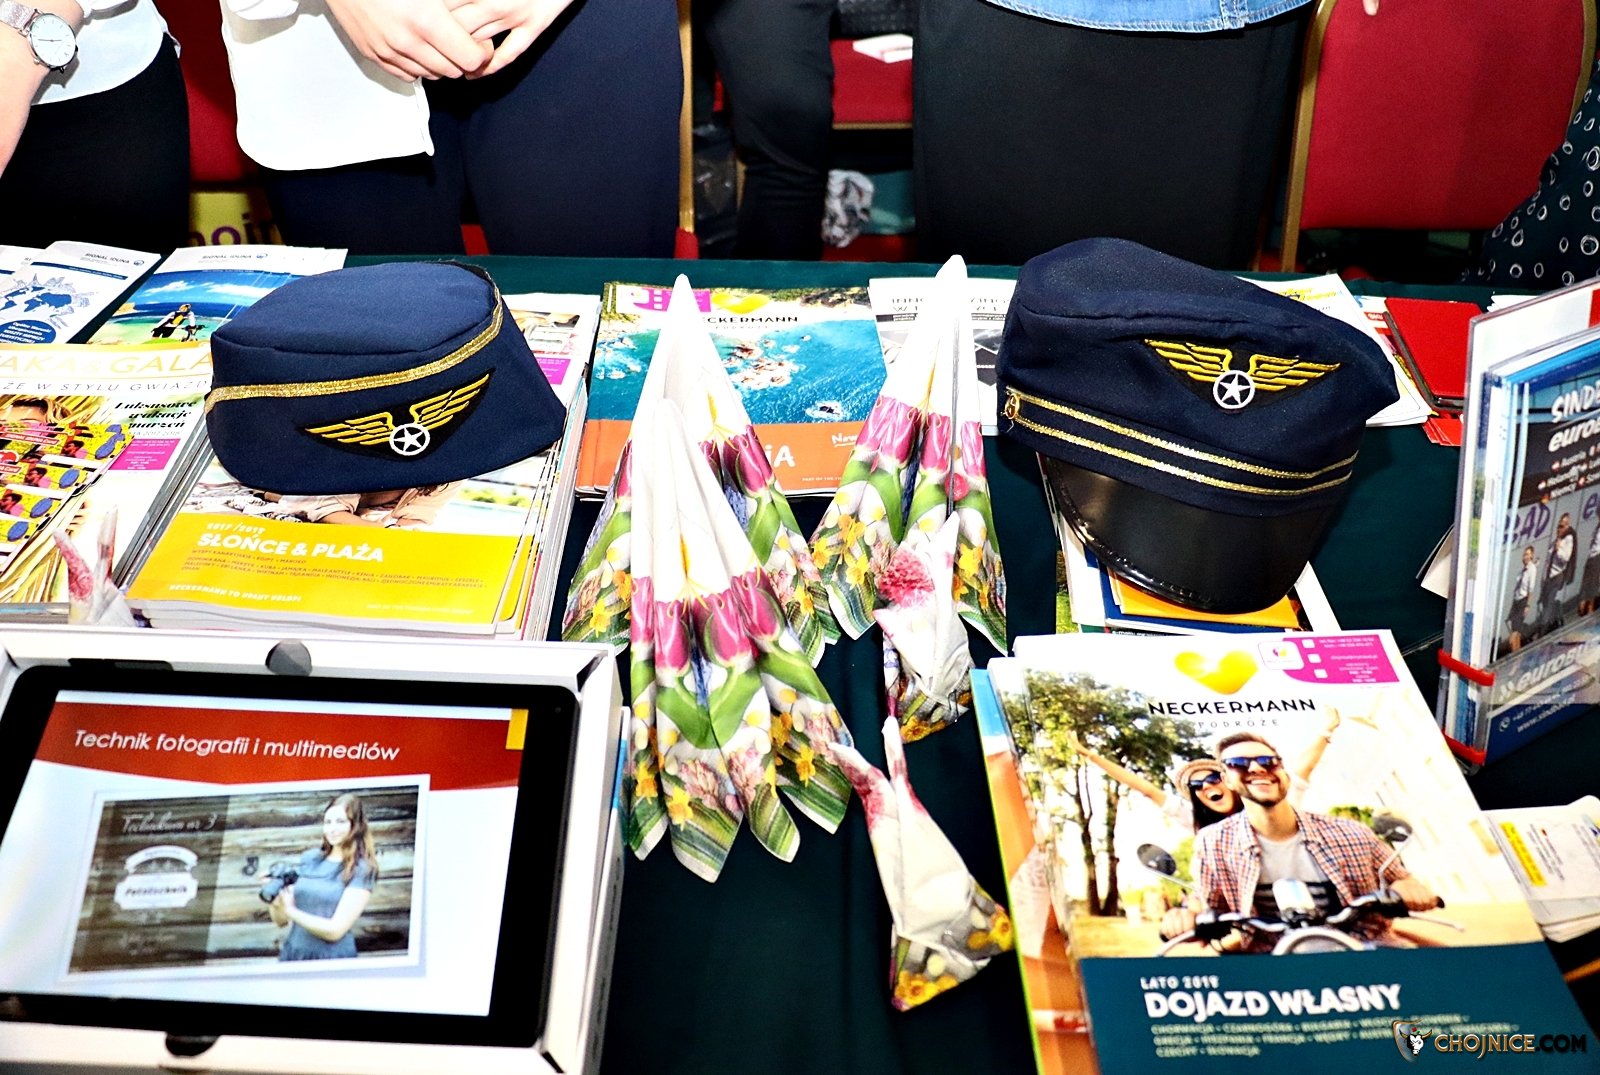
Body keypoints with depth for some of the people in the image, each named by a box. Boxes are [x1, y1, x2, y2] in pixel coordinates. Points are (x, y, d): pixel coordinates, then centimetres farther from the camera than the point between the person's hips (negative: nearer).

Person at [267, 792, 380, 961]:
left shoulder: (361, 870, -9)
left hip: (333, 962, -4)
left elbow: (335, 930, -17)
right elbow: (280, 920, 6)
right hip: (292, 954, 4)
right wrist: (273, 898, -13)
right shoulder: (309, 858, 4)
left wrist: (290, 911, -15)